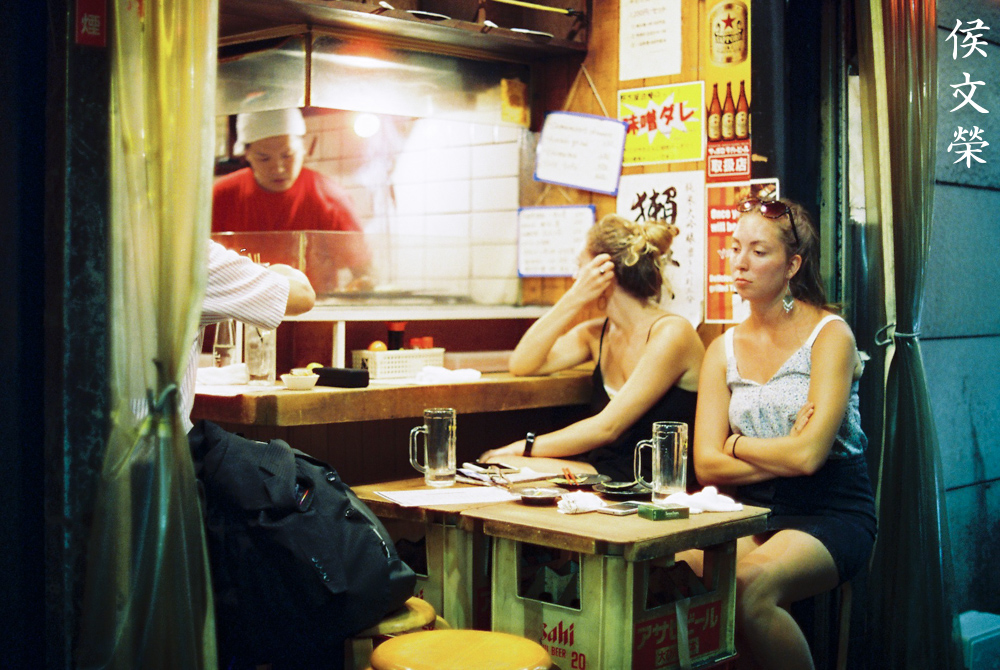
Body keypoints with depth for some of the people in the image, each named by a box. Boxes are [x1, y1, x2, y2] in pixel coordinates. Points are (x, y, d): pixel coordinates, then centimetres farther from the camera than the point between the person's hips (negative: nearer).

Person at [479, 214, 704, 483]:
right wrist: (575, 299, -5)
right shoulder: (597, 333, 13)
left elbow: (607, 427, -16)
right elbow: (522, 365, 1)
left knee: (512, 467, -25)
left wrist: (525, 447, -14)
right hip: (603, 469, 7)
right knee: (499, 465, -20)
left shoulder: (671, 332, -11)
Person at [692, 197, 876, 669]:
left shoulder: (830, 335, -4)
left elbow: (809, 455, -15)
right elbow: (707, 466, 1)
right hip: (753, 510, 4)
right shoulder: (722, 351, 10)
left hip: (831, 511, -4)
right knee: (684, 567, -29)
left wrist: (737, 444, 0)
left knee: (750, 586, -33)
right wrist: (785, 455, -9)